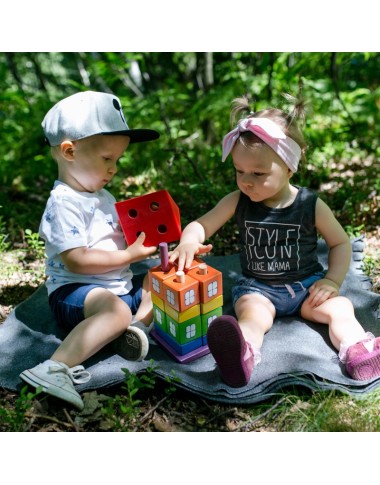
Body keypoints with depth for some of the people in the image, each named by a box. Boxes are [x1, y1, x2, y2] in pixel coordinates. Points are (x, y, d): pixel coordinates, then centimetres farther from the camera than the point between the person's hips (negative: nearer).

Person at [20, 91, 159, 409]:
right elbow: (76, 260, -24)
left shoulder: (102, 197, 15)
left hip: (119, 285, 10)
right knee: (117, 311, -37)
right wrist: (129, 255, -19)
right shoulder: (64, 203, -16)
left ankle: (139, 324, -15)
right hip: (73, 291, -10)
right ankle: (56, 369, -40)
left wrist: (142, 236, 4)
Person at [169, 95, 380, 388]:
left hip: (305, 285, 3)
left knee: (341, 308, -21)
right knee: (251, 314, -32)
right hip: (256, 288, -2)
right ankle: (242, 356, -60)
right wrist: (188, 242, -27)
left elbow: (341, 243, 5)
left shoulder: (311, 205, -6)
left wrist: (332, 280, -9)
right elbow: (201, 225, -4)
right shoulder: (237, 202, -4)